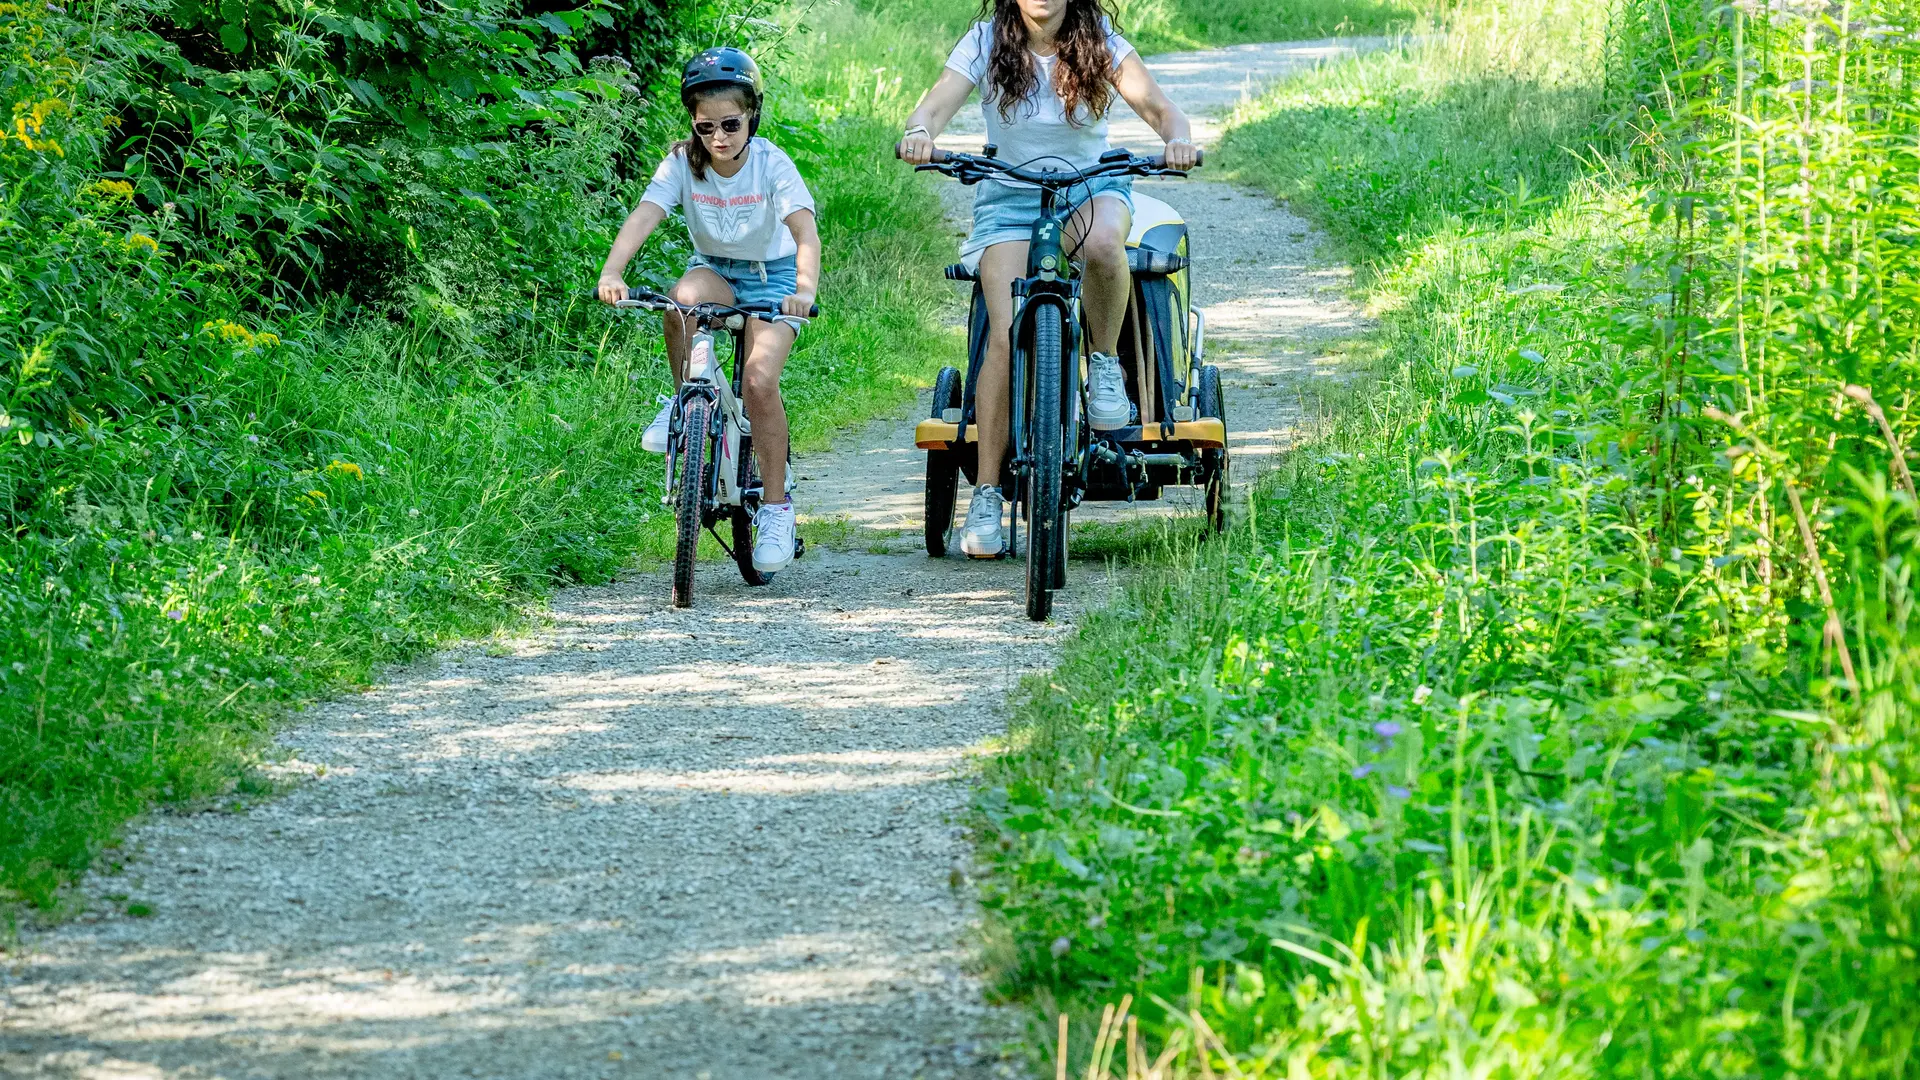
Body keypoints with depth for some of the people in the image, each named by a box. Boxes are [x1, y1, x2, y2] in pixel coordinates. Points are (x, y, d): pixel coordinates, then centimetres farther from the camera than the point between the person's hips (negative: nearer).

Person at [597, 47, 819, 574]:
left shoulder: (772, 165, -22)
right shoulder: (683, 162, -16)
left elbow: (806, 233, -33)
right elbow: (643, 217, -29)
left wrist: (805, 290, -52)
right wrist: (611, 273, -47)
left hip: (772, 275, -2)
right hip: (714, 269, 2)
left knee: (760, 381, -22)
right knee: (683, 297, -35)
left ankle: (775, 507, -8)